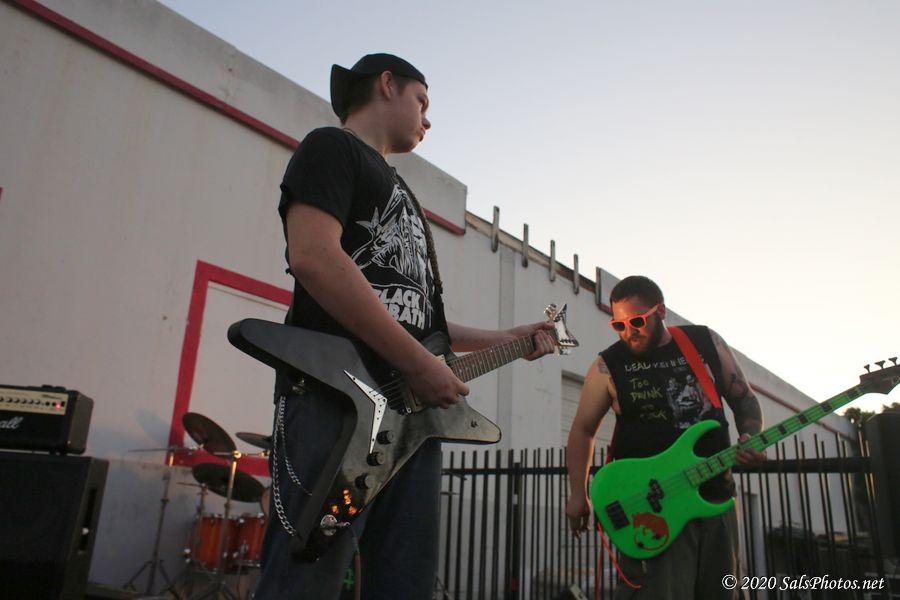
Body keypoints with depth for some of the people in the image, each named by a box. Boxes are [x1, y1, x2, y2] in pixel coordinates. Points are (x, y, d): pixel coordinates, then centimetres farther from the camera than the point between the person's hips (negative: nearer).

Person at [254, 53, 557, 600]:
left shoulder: (399, 190, 31)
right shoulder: (330, 147, 5)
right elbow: (313, 257, -15)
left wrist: (505, 338, 25)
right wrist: (420, 365, -16)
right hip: (336, 398, -8)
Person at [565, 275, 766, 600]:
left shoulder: (708, 342, 4)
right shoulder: (608, 366, -4)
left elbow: (744, 398, 15)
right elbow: (582, 430, 4)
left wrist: (751, 438, -6)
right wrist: (578, 494, -3)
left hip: (716, 496, 4)